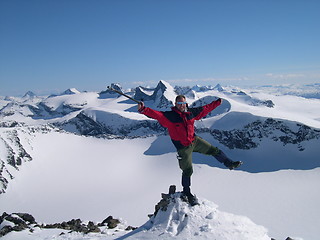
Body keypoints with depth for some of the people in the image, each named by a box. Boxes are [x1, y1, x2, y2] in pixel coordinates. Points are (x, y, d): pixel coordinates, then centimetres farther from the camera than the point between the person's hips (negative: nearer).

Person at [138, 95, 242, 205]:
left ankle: (229, 163, 40)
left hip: (195, 140, 5)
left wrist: (217, 102, 19)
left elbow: (205, 109, 10)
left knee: (214, 150, 13)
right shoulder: (169, 116, -20)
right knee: (188, 170, 3)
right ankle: (186, 192, 27)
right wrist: (143, 109, -51)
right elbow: (156, 114, -34)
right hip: (183, 147, -5)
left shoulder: (191, 112, -4)